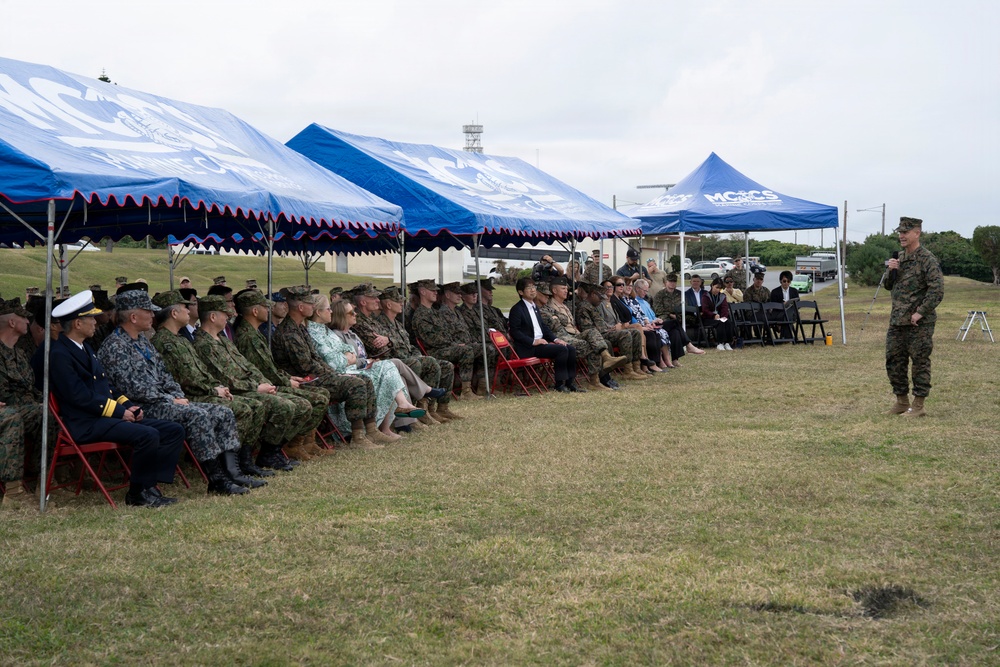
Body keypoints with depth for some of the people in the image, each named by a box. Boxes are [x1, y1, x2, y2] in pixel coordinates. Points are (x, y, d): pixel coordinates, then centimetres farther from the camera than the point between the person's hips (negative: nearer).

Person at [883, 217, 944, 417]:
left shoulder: (927, 259, -12)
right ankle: (902, 402, 22)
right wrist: (891, 271, 0)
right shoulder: (900, 258, 14)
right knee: (894, 362, 10)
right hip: (897, 321, 8)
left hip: (919, 324, -8)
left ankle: (918, 406, 5)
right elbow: (888, 286, 20)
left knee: (920, 363, -1)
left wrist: (921, 312, -18)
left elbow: (937, 290, -18)